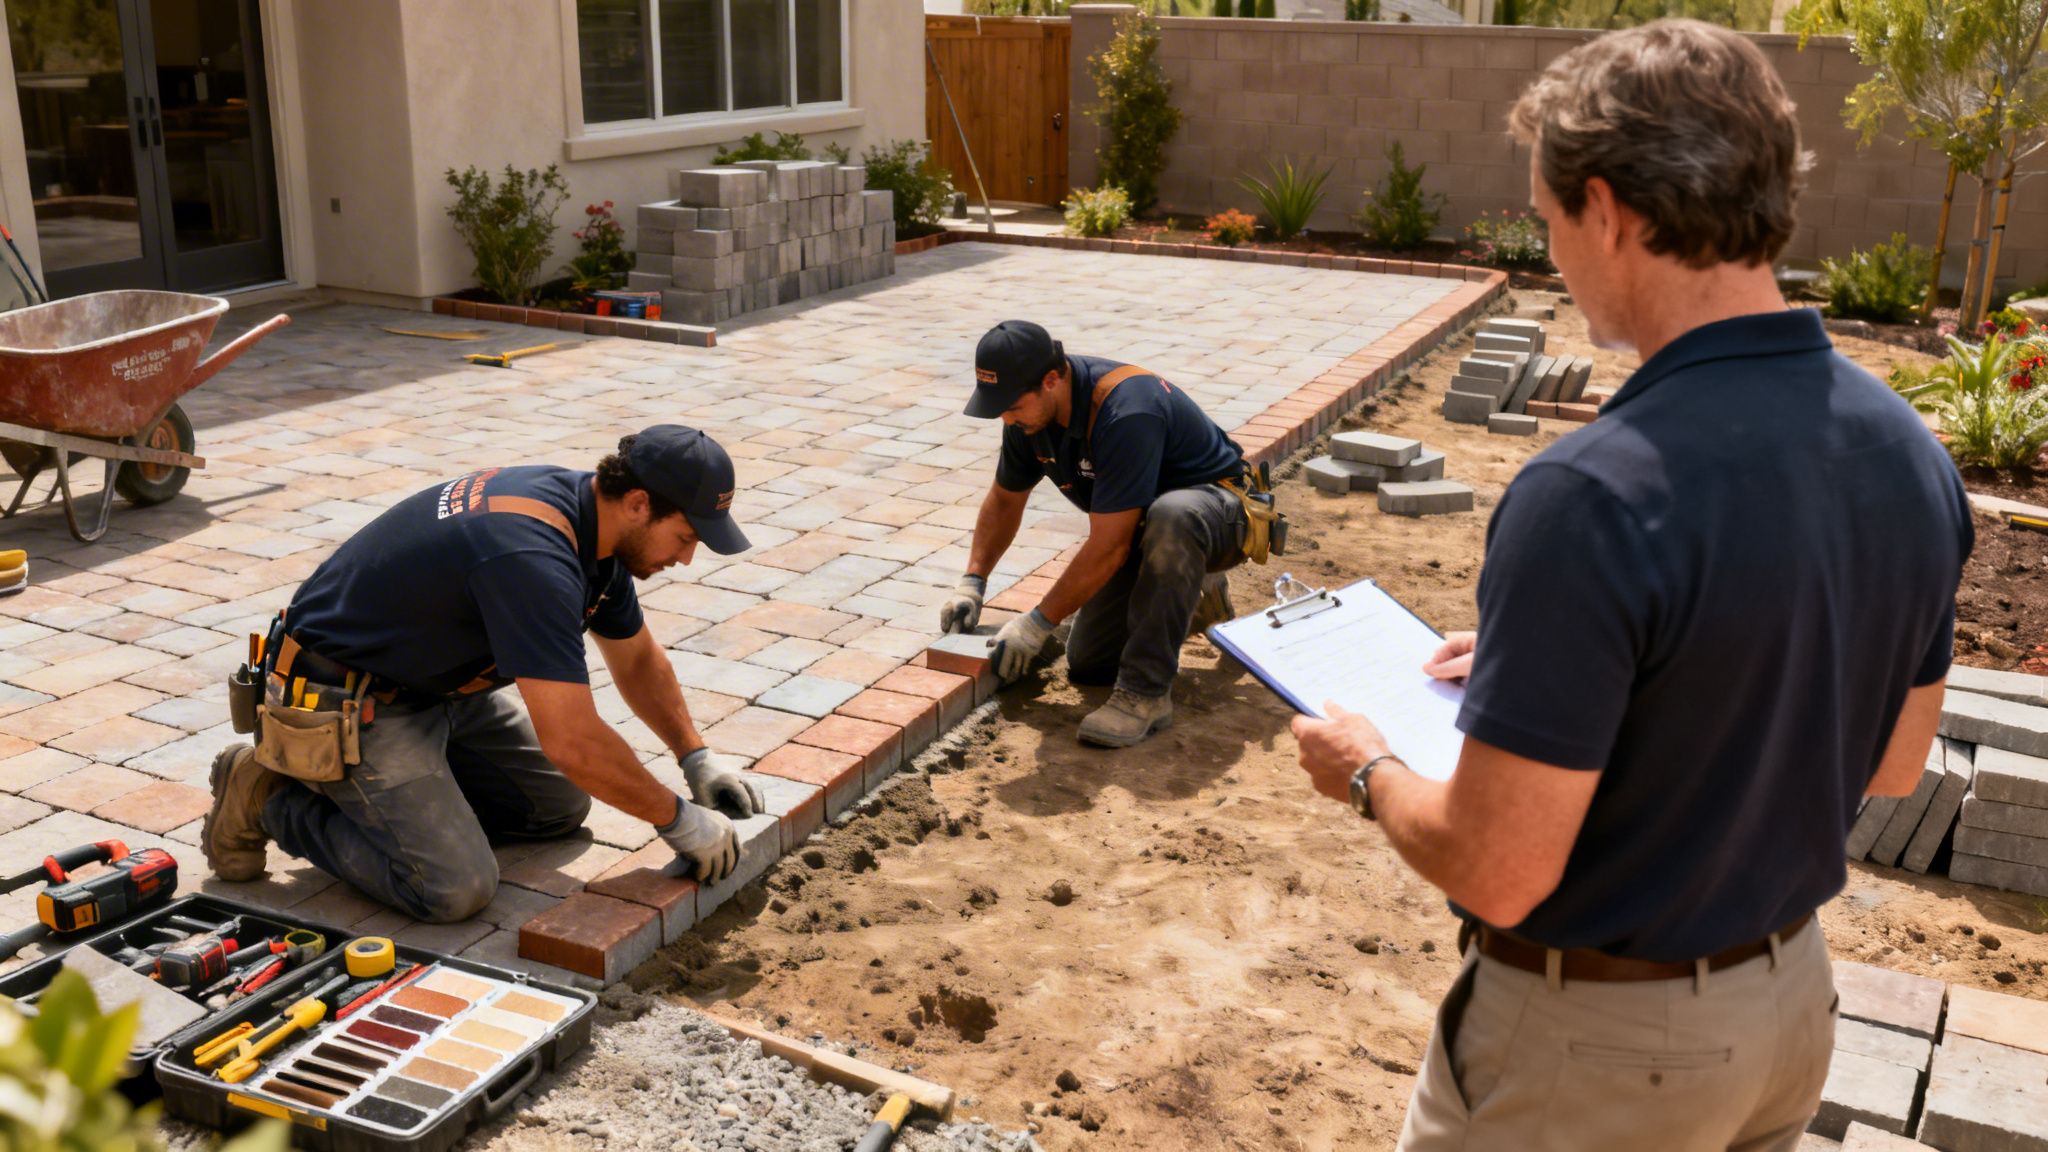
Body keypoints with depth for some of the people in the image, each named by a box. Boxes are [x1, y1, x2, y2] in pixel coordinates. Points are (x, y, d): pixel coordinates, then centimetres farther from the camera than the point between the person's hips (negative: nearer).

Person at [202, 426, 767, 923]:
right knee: (454, 887, -18)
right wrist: (680, 820, -23)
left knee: (561, 803, 9)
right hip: (342, 700, -9)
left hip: (439, 683, 9)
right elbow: (573, 741, -36)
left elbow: (637, 658, 14)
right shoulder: (532, 559, -34)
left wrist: (696, 756, 5)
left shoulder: (591, 525, -3)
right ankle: (270, 798, -1)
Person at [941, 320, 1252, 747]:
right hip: (1138, 524, 8)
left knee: (1171, 517, -44)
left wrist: (1038, 623, -26)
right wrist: (972, 583, -1)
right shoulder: (1031, 410, -10)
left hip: (1216, 509, -8)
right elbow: (1005, 499, 9)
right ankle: (1192, 594, 25)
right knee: (1087, 666, 0)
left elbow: (1109, 547, -33)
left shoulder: (1126, 413, -36)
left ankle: (1146, 693, -31)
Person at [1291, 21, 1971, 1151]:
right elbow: (1891, 762, 7)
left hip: (1597, 1044, -7)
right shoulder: (1912, 454, -6)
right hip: (1790, 998, 7)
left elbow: (1492, 871, -27)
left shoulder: (1589, 500, -31)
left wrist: (1367, 773, -6)